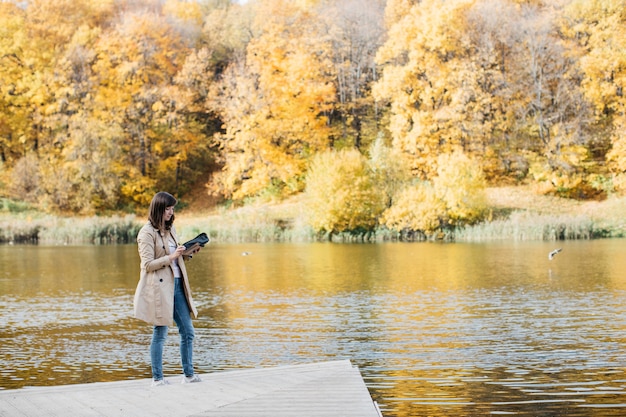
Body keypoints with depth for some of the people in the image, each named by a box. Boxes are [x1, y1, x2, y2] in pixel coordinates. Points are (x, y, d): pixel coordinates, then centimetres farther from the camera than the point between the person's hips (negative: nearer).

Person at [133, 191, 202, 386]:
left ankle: (189, 374, 17)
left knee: (187, 331, 8)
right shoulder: (147, 233, -9)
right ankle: (157, 379, 8)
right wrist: (171, 257, -19)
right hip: (159, 287, -8)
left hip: (177, 285, 8)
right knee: (160, 334, -1)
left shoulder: (170, 229, 14)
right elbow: (148, 264, -14)